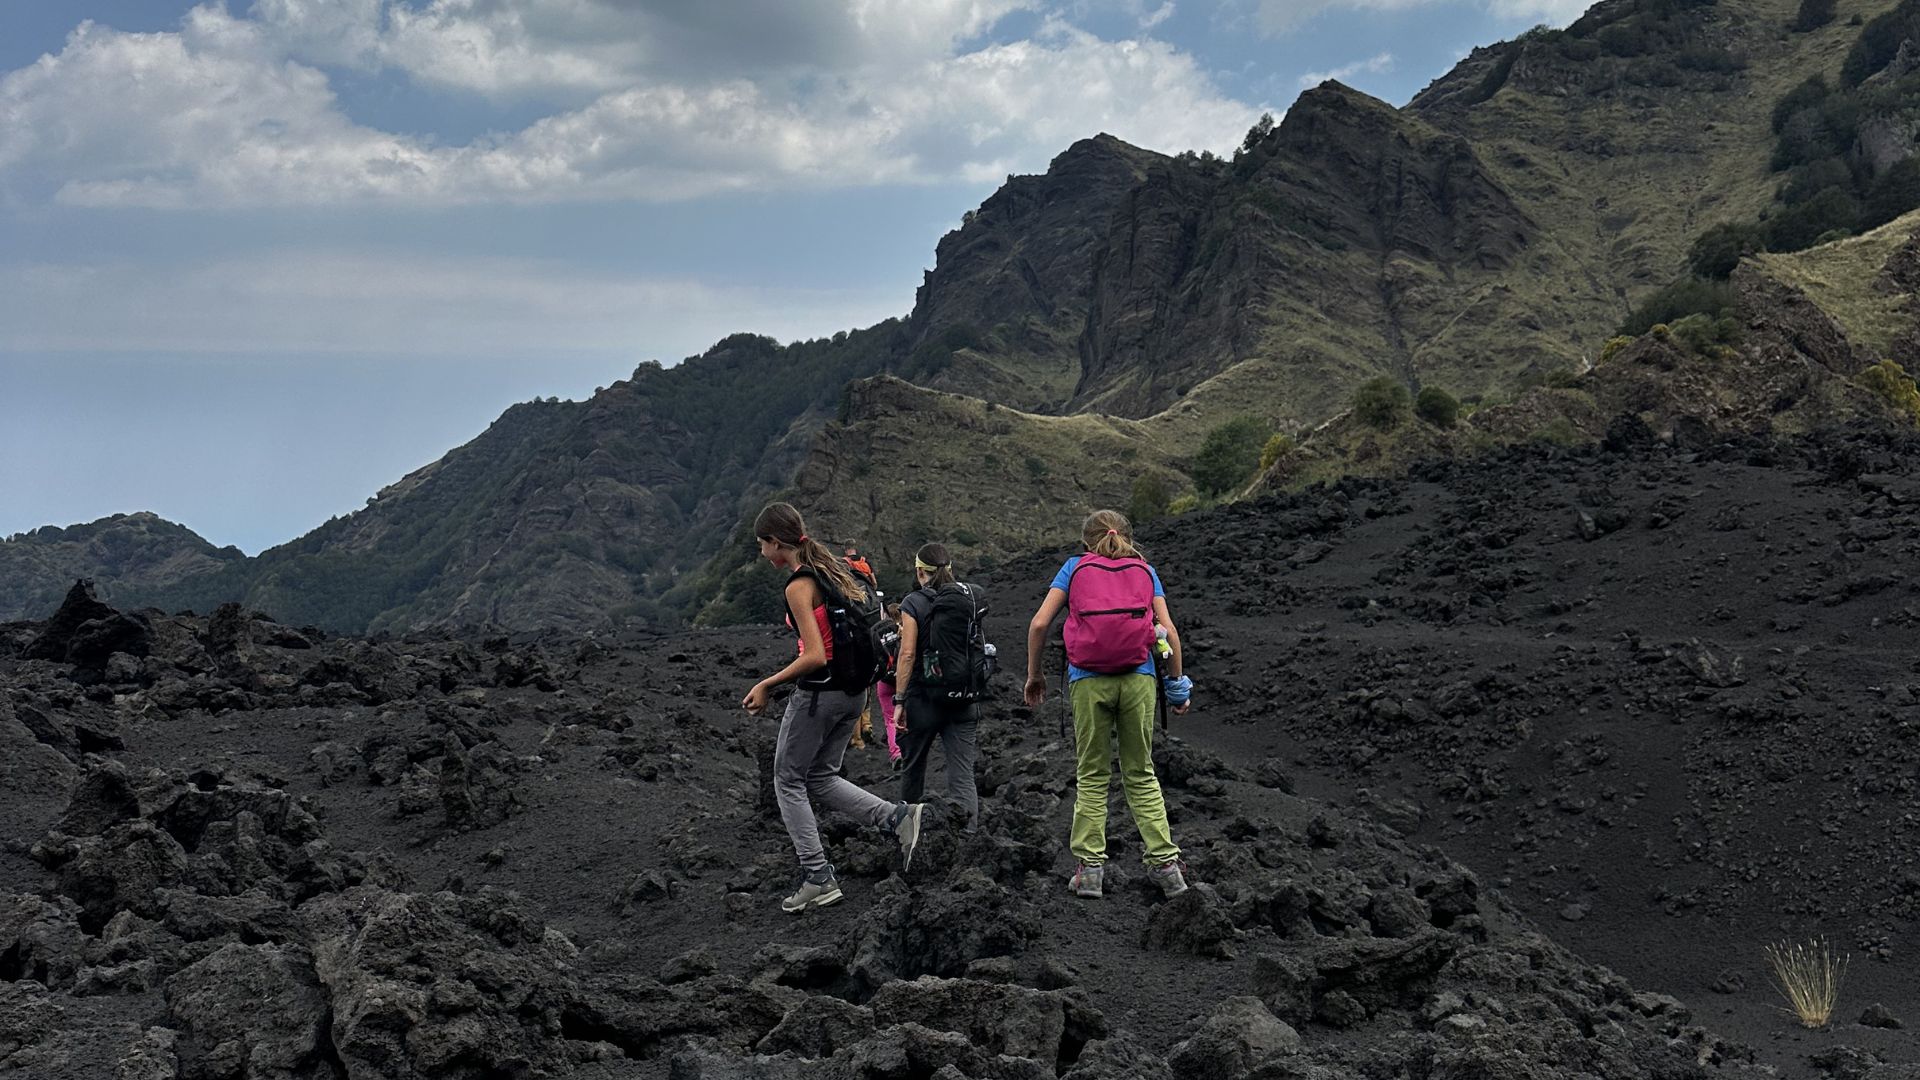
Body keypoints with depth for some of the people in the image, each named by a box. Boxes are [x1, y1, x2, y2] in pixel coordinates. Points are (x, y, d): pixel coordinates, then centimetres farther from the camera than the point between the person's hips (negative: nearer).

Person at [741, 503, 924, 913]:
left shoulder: (798, 587, -18)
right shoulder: (831, 570, 9)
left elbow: (815, 657, -24)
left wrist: (765, 685, -15)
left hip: (819, 694, -9)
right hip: (853, 692, 9)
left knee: (788, 781, 7)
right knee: (821, 777, 19)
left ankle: (818, 878, 5)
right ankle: (898, 817, 2)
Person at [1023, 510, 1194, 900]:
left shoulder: (1075, 568, 10)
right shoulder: (1145, 571, 12)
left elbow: (1039, 623, 2)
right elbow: (1169, 630, 4)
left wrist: (1033, 674, 11)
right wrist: (1177, 683, 12)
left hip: (1088, 681, -1)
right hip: (1138, 679, 1)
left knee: (1091, 776, 8)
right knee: (1141, 774, 11)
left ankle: (1090, 868, 4)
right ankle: (1164, 861, 2)